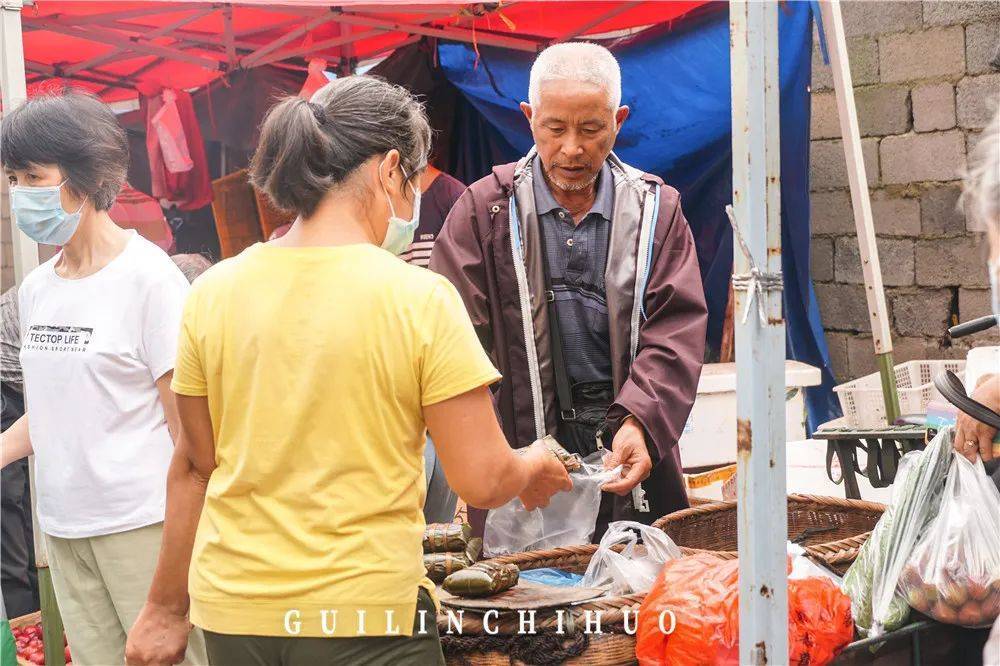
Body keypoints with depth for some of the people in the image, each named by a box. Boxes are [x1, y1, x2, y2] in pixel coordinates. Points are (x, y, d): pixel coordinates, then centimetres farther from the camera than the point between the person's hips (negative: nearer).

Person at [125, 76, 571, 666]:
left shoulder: (213, 292, -2)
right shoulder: (420, 299, -13)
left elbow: (195, 467, 6)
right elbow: (482, 481, -11)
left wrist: (166, 609, 16)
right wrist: (538, 468, 11)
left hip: (230, 615, 4)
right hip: (363, 616, -4)